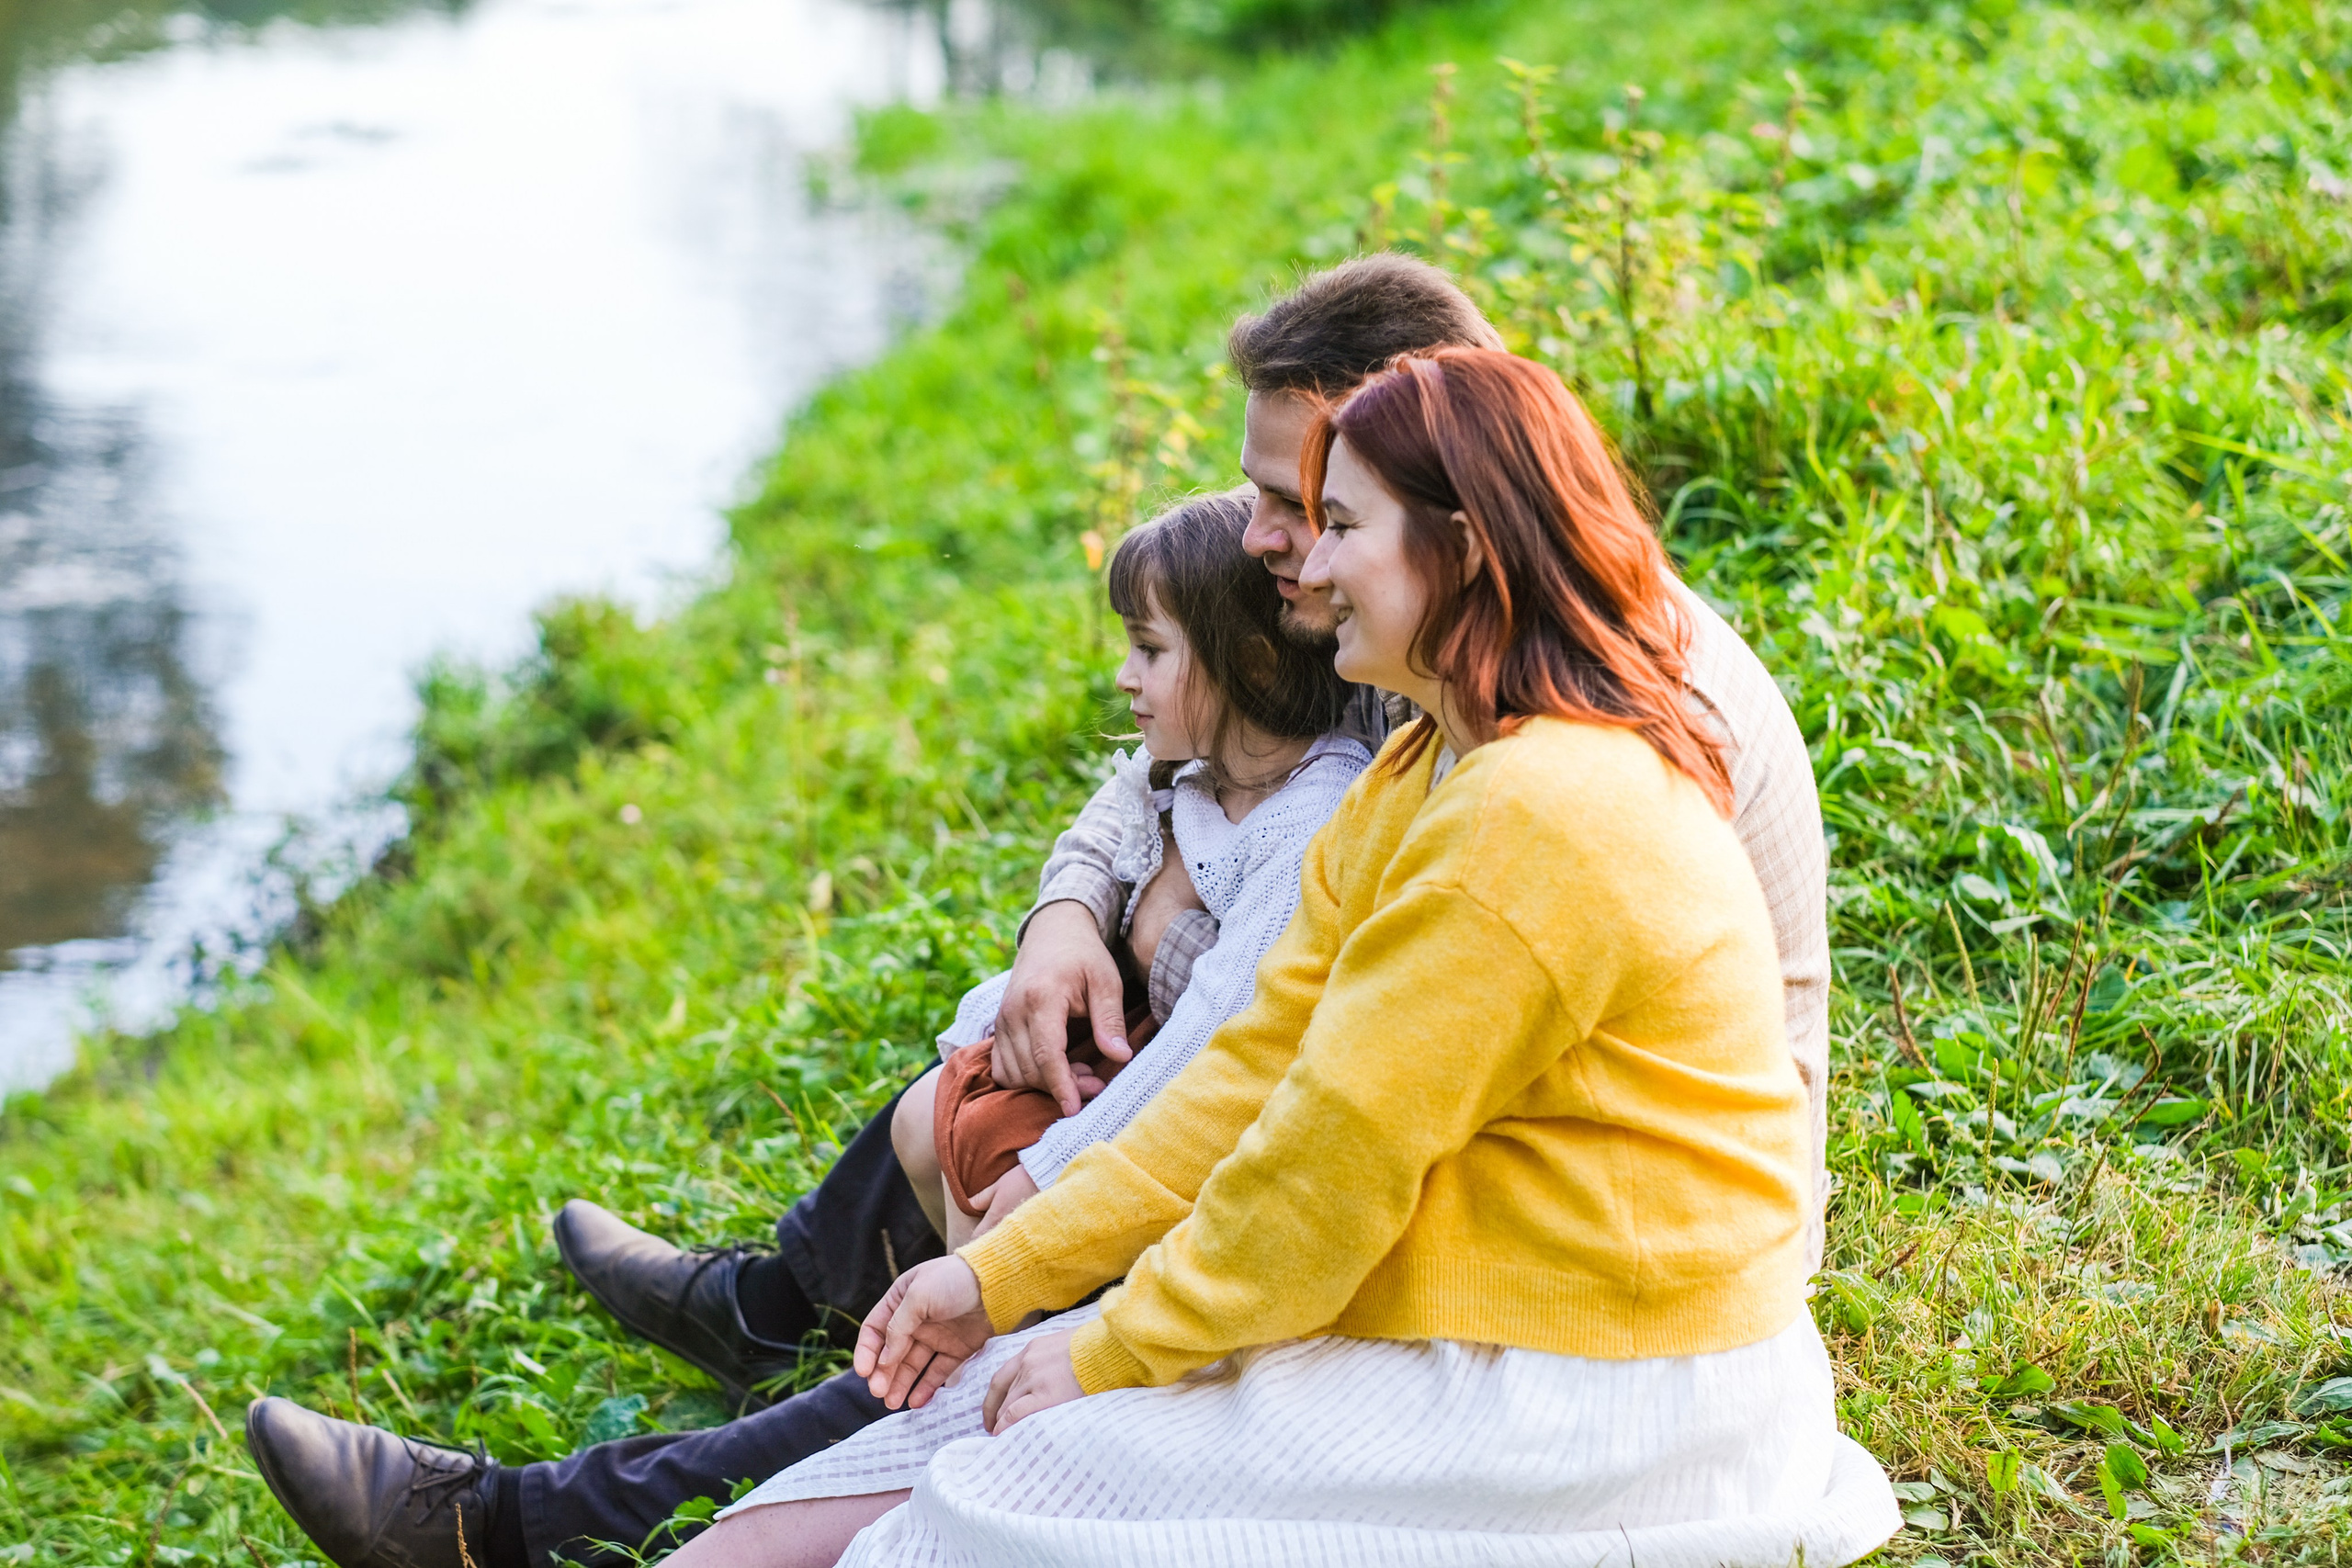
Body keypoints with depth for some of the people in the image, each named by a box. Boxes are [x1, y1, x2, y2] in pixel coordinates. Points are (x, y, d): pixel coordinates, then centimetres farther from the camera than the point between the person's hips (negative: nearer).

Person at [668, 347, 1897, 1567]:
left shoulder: (1530, 822, -22)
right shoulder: (1425, 778, 12)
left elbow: (1331, 1160, -20)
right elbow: (1263, 1065, 9)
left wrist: (1113, 1349, -9)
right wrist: (1001, 1273, 4)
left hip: (1582, 1413, -9)